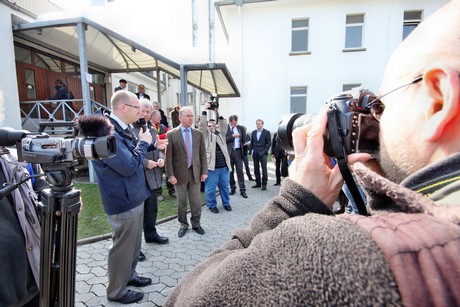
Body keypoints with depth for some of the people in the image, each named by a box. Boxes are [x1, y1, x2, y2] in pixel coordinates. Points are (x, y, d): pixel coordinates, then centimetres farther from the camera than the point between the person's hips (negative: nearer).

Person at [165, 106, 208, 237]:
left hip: (195, 172, 2)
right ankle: (183, 224, 30)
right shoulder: (171, 134, -5)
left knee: (196, 201, 11)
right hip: (180, 173, -2)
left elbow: (202, 154, 5)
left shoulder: (198, 133, 4)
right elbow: (168, 156, -6)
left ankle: (196, 223, 30)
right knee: (181, 201, 11)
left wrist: (204, 171, 1)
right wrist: (170, 174, -10)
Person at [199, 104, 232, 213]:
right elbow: (202, 125, -10)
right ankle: (212, 205, 23)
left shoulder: (220, 133, 16)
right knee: (211, 188, 5)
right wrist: (205, 111, -13)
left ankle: (226, 203, 33)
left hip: (224, 166, 4)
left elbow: (224, 125, 0)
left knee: (225, 186, 16)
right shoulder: (205, 134, 5)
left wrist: (218, 113, -8)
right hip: (211, 166, -4)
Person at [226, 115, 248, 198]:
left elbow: (243, 139, 8)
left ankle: (242, 190, 7)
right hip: (229, 151, -1)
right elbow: (224, 139, -12)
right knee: (230, 171, 10)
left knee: (240, 171, 1)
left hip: (238, 151, 1)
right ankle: (232, 188, 26)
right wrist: (232, 136, -16)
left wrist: (244, 131, -2)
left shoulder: (240, 128, 5)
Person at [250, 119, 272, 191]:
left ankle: (264, 184, 6)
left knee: (264, 169, -3)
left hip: (262, 153, -4)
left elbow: (269, 143, -2)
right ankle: (258, 183, 18)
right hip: (255, 154, 4)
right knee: (256, 169, 7)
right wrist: (251, 150, 3)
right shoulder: (253, 132, 13)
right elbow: (251, 142, 14)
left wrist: (264, 151, -10)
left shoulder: (266, 132, 1)